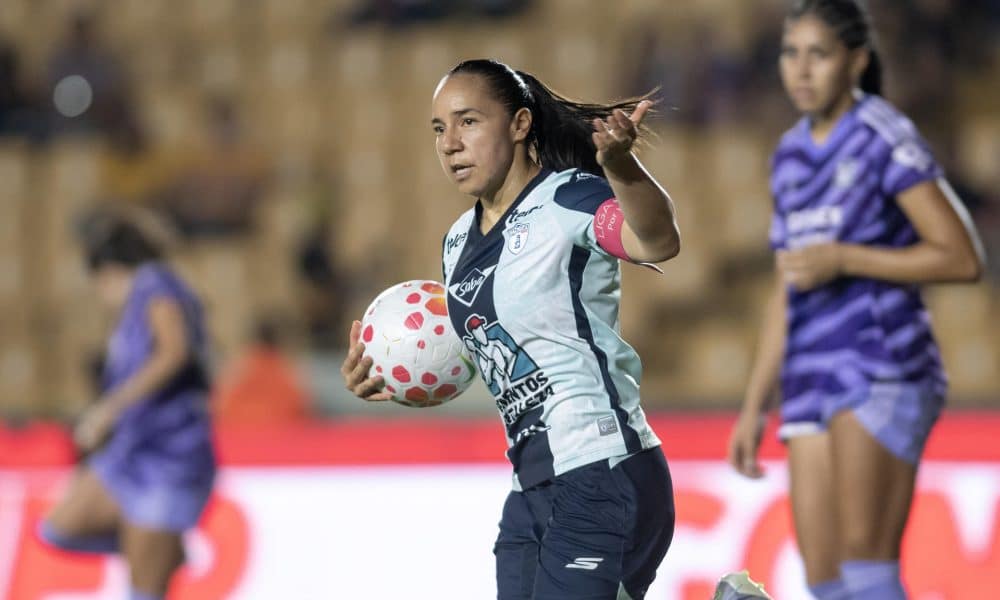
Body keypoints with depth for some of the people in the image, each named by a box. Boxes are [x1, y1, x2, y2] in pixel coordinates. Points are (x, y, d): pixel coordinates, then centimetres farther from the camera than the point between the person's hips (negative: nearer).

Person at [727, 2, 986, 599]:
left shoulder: (888, 140, -7)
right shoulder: (793, 154, 16)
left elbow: (964, 258, -11)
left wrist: (842, 259, -16)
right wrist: (755, 407, 19)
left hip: (885, 374, -7)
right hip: (815, 382, 8)